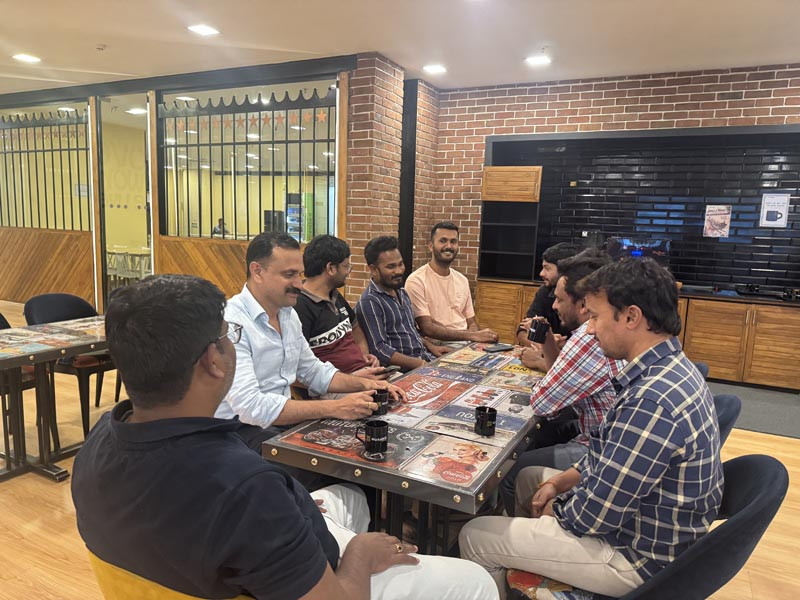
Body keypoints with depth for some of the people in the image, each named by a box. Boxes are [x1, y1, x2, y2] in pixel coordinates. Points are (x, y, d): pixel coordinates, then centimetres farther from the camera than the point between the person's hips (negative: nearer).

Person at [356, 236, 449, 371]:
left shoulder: (402, 293, 17)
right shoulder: (369, 302, -12)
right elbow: (379, 349, -18)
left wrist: (431, 346, 11)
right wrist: (420, 364, -22)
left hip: (426, 357, 9)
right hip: (403, 370, -9)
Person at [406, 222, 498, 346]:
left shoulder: (462, 280, 14)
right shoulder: (416, 281, -9)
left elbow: (471, 323, 16)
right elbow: (427, 328, -17)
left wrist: (479, 335, -10)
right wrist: (472, 336, -23)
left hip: (468, 343, 7)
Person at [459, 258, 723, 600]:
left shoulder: (652, 401, -34)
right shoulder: (673, 368, -1)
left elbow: (595, 516, -27)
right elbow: (611, 459, 10)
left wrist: (555, 509, -7)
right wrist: (559, 483, 4)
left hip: (639, 555, -9)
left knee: (475, 537, -4)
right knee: (529, 478, 25)